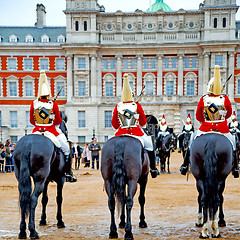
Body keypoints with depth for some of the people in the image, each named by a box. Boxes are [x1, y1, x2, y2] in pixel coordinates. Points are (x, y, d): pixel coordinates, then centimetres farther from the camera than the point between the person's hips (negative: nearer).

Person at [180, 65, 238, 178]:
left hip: (206, 128, 0)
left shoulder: (203, 99, -10)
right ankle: (235, 168, 25)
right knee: (232, 142, 25)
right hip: (223, 129, 0)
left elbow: (198, 117, 2)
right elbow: (229, 114, 8)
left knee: (192, 143, 20)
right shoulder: (225, 99, -10)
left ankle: (185, 166, 20)